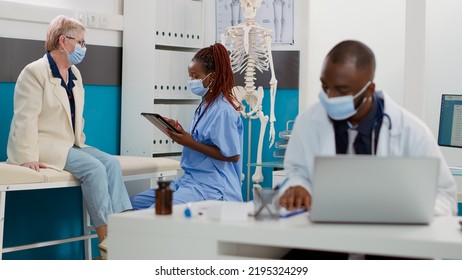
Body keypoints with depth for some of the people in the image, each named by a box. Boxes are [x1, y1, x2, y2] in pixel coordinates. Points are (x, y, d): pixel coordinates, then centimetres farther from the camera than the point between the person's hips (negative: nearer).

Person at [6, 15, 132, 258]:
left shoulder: (75, 74, 14)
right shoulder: (34, 72, -10)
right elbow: (26, 119, -17)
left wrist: (79, 143, 6)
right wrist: (29, 158, -24)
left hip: (69, 145, 8)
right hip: (45, 145, -8)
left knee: (111, 162, -16)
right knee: (93, 168, -26)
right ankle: (107, 242, -22)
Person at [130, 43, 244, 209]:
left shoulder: (223, 110, -13)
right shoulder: (205, 105, 14)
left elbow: (232, 155, -17)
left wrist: (191, 143, -17)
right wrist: (180, 133, 5)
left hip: (213, 187, -10)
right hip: (191, 179, 10)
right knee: (135, 203, 3)